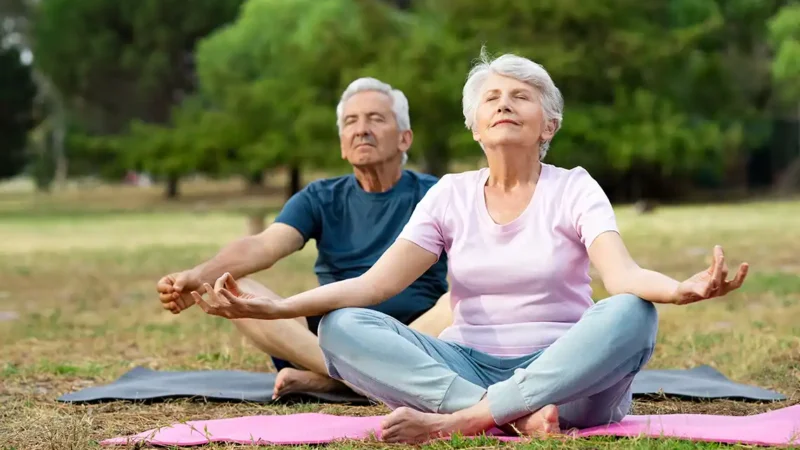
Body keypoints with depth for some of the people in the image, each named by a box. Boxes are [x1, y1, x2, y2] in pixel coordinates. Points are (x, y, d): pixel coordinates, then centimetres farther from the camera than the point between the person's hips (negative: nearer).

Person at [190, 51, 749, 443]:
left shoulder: (574, 189, 2)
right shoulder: (451, 195, 10)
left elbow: (623, 273, -17)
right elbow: (374, 283, -2)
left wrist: (680, 289, -42)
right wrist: (275, 307, -19)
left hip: (564, 372, -2)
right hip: (467, 366, 2)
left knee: (630, 314, -34)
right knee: (341, 328, -22)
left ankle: (457, 420, -35)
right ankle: (516, 417, -35)